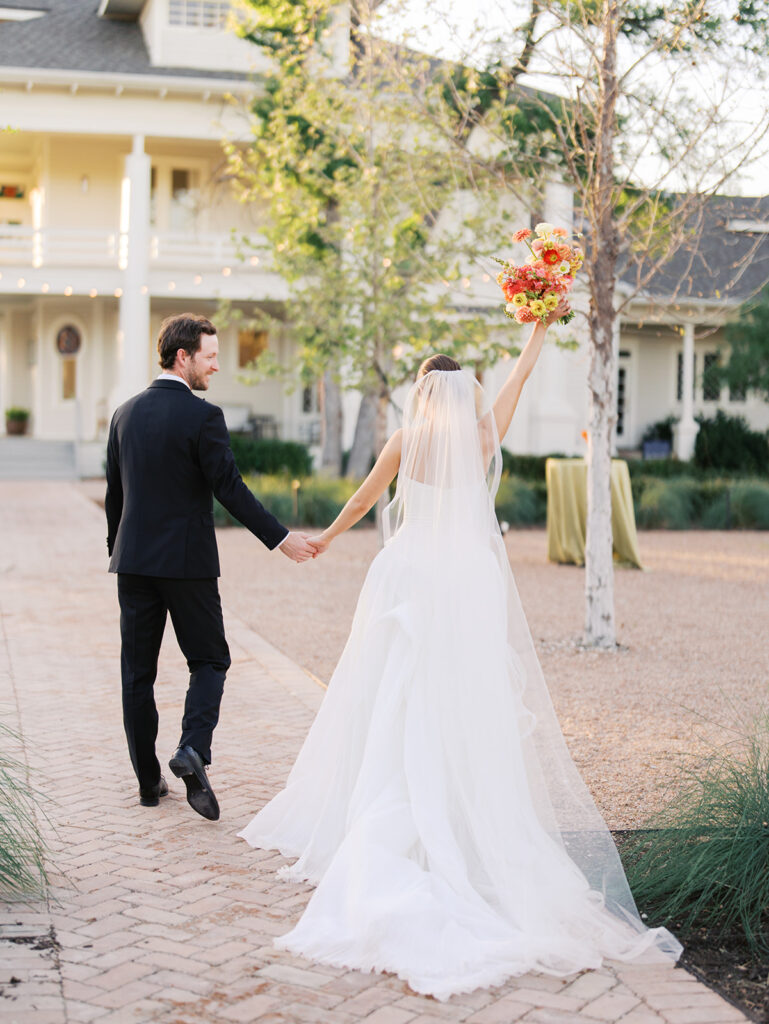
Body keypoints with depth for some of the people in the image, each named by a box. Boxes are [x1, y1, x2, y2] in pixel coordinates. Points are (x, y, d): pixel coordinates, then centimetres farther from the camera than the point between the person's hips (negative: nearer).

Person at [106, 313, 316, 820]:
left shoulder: (126, 413, 7)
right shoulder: (202, 416, -11)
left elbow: (114, 492, 13)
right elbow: (231, 489, -15)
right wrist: (281, 538, -10)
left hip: (133, 560, 5)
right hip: (187, 560, -5)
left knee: (138, 671, 9)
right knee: (209, 660, 9)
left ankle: (148, 779, 14)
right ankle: (193, 750, -12)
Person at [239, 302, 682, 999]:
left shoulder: (407, 440, 3)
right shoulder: (484, 438, 4)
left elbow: (363, 500, 16)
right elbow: (519, 377, 19)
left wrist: (326, 538, 32)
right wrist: (542, 328, 33)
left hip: (411, 577, 0)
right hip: (470, 582, 0)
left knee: (395, 701, 4)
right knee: (467, 708, 0)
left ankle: (381, 827, 8)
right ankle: (469, 828, 0)